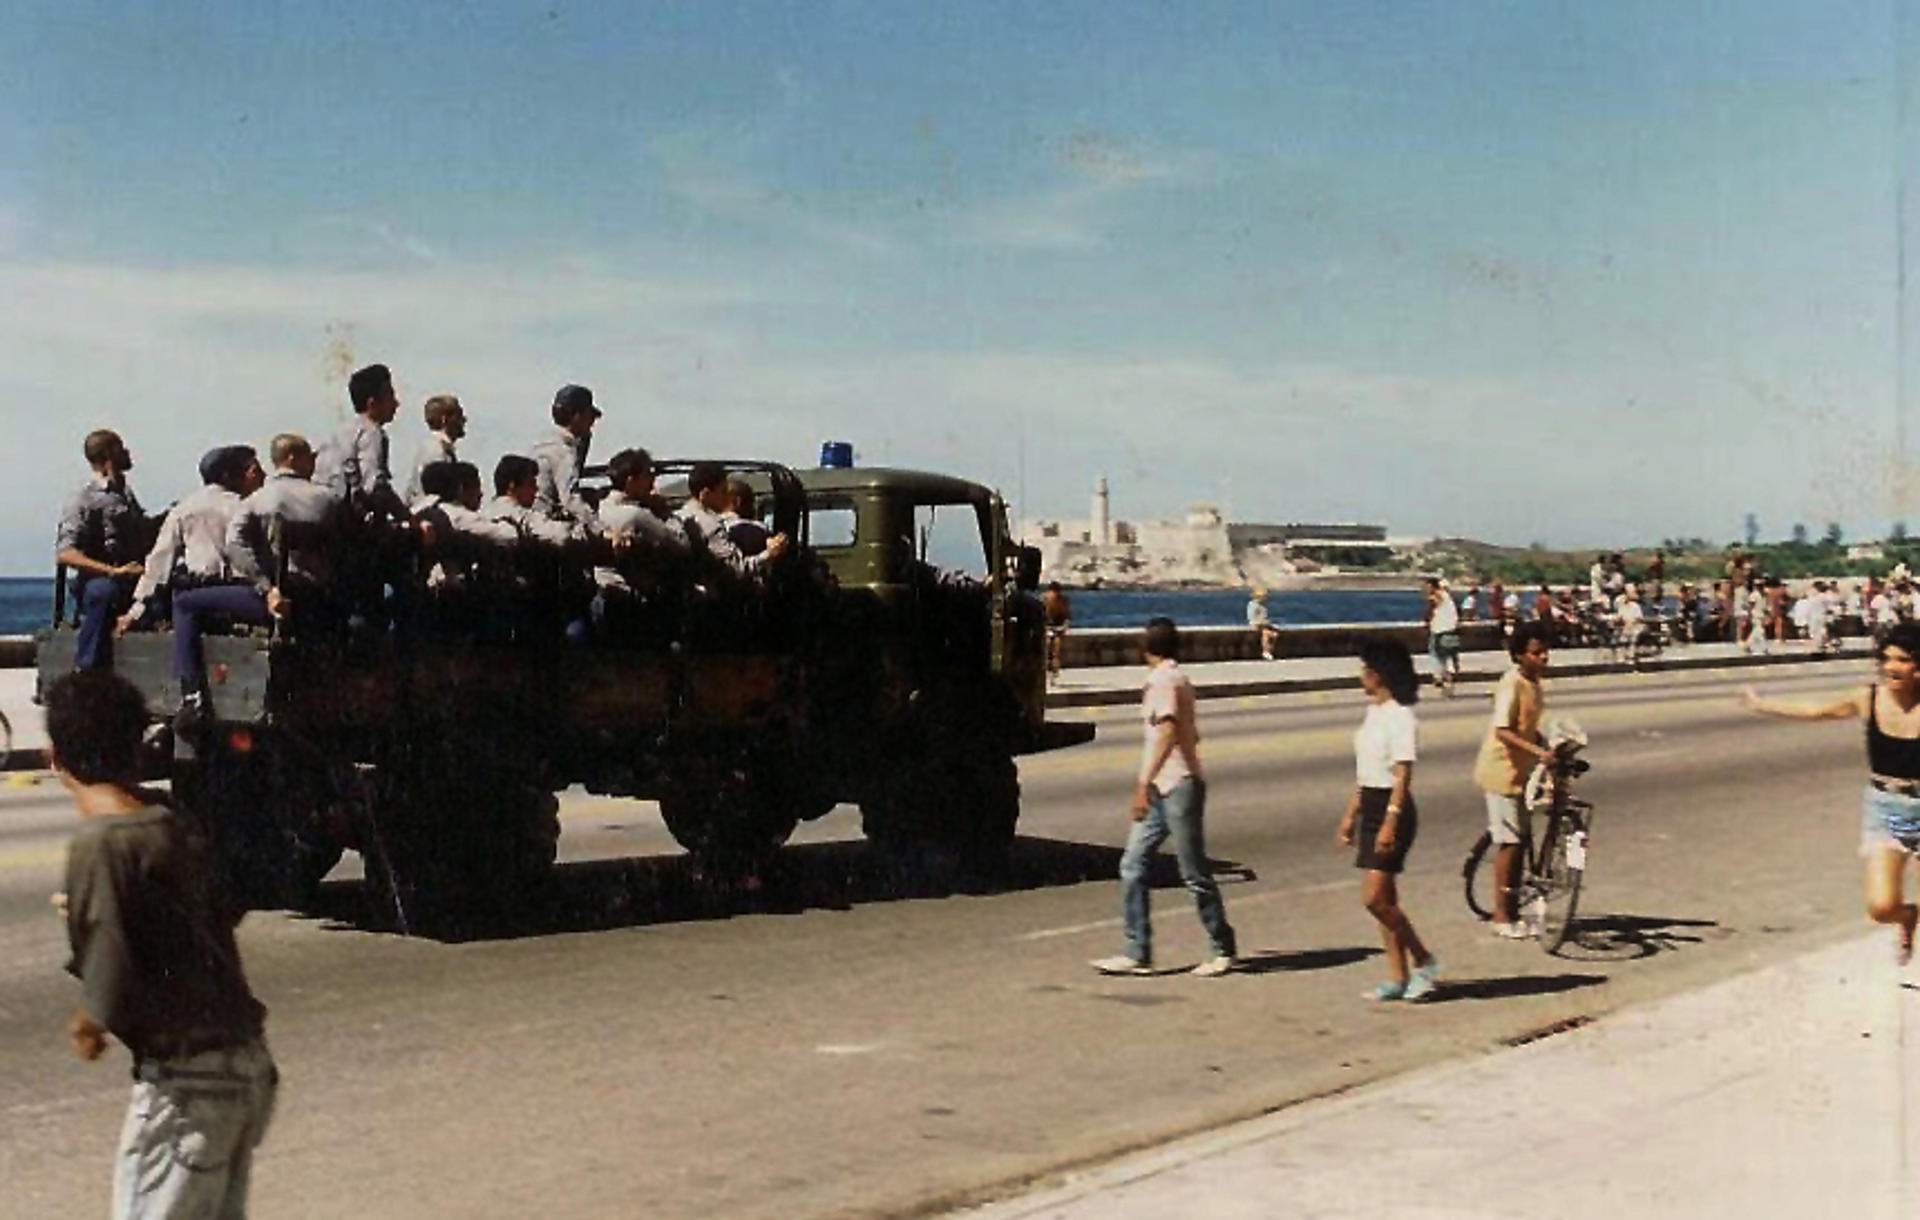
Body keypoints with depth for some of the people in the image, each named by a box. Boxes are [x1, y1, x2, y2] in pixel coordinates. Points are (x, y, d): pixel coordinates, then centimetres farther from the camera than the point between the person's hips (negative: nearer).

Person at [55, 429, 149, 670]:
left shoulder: (127, 494, 23)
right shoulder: (84, 499, -3)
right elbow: (64, 554, -15)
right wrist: (112, 571, -25)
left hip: (135, 585, 7)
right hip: (97, 581, -7)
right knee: (103, 592, -40)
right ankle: (87, 675, -33)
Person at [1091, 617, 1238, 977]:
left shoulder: (1163, 681, -13)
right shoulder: (1176, 679, 16)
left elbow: (1167, 733, -24)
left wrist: (1144, 784, -27)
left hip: (1178, 787, -10)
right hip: (1162, 790, 10)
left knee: (1194, 873, 0)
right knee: (1133, 868, 5)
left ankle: (1223, 950, 12)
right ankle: (1137, 954, 5)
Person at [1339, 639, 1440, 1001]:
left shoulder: (1399, 716, -15)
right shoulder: (1373, 711, 14)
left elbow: (1403, 775, -19)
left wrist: (1390, 821, -24)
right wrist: (1351, 814, 19)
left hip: (1392, 808, -9)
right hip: (1371, 807, 9)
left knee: (1375, 897, -12)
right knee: (1382, 898, 10)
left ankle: (1424, 962, 1)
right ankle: (1397, 977, 15)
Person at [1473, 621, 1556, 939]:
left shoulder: (1534, 681, 8)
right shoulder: (1512, 683, -19)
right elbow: (1502, 731, -27)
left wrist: (1548, 749, 10)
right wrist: (1538, 751, -34)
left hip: (1522, 770, 9)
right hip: (1502, 769, -9)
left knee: (1519, 840, 12)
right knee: (1509, 842, -6)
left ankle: (1510, 908, 21)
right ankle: (1501, 916, 2)